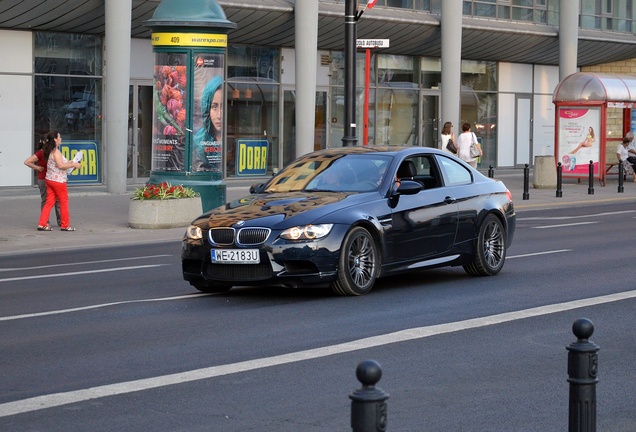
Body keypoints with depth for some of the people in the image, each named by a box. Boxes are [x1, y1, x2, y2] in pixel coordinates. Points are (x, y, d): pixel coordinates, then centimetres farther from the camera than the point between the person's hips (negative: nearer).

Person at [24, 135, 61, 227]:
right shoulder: (40, 153, -10)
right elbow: (27, 162, -14)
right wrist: (38, 168, -13)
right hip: (43, 180, -7)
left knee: (58, 200, 5)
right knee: (45, 201, 0)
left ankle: (60, 221, 10)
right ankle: (45, 222, 6)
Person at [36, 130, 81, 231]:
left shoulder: (50, 151, 12)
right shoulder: (56, 152, -16)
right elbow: (60, 165, -25)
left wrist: (68, 163, 16)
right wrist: (73, 165, -16)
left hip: (50, 180, 9)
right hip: (58, 180, -9)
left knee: (49, 202, 8)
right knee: (64, 202, 3)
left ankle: (42, 224, 3)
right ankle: (65, 225, 10)